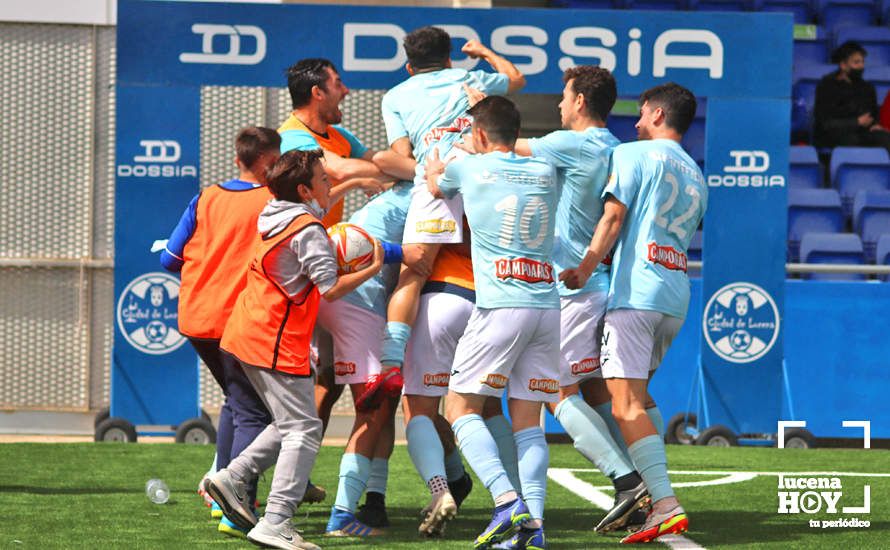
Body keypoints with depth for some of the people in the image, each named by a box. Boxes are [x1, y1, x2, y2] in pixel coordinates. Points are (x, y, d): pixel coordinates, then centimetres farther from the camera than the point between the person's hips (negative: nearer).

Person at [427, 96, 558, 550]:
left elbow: (433, 185, 26)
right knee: (528, 419, 7)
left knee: (461, 407, 2)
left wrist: (433, 164, 49)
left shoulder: (468, 168, 3)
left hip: (500, 306, -5)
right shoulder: (545, 173, 14)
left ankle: (508, 501, -16)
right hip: (548, 305, 5)